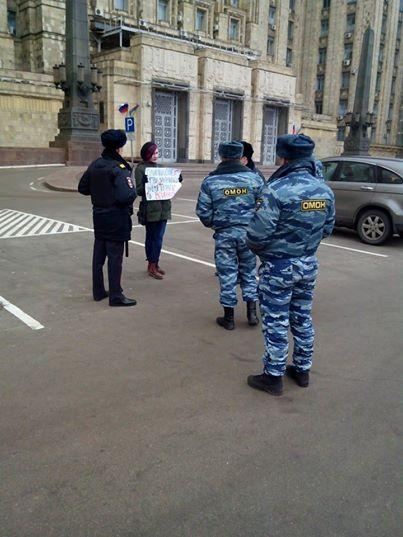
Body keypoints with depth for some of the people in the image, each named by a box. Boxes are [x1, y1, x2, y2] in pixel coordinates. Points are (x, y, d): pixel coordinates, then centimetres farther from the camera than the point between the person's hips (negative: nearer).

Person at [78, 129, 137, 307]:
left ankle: (98, 291, 25)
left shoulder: (94, 165, 5)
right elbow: (125, 196, -29)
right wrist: (133, 191, -9)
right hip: (116, 218, -7)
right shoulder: (119, 168, -18)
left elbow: (82, 188, 12)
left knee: (99, 254, 14)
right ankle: (115, 296, 6)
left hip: (99, 215, 7)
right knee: (115, 256, -1)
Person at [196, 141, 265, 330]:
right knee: (249, 272, 16)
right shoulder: (254, 177, -2)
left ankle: (229, 318, 16)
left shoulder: (210, 181, -4)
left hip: (224, 234, -1)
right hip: (248, 232, 1)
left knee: (227, 275, 8)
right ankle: (252, 312, 16)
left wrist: (212, 224, 16)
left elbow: (202, 211, -4)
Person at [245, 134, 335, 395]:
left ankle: (274, 376, 17)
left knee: (276, 323, 5)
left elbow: (258, 233, -22)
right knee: (303, 319, 18)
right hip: (309, 265, 6)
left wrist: (257, 248, -1)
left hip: (278, 267, -6)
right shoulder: (325, 190, 0)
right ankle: (302, 370, 32)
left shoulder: (277, 190, -22)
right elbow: (327, 228, 8)